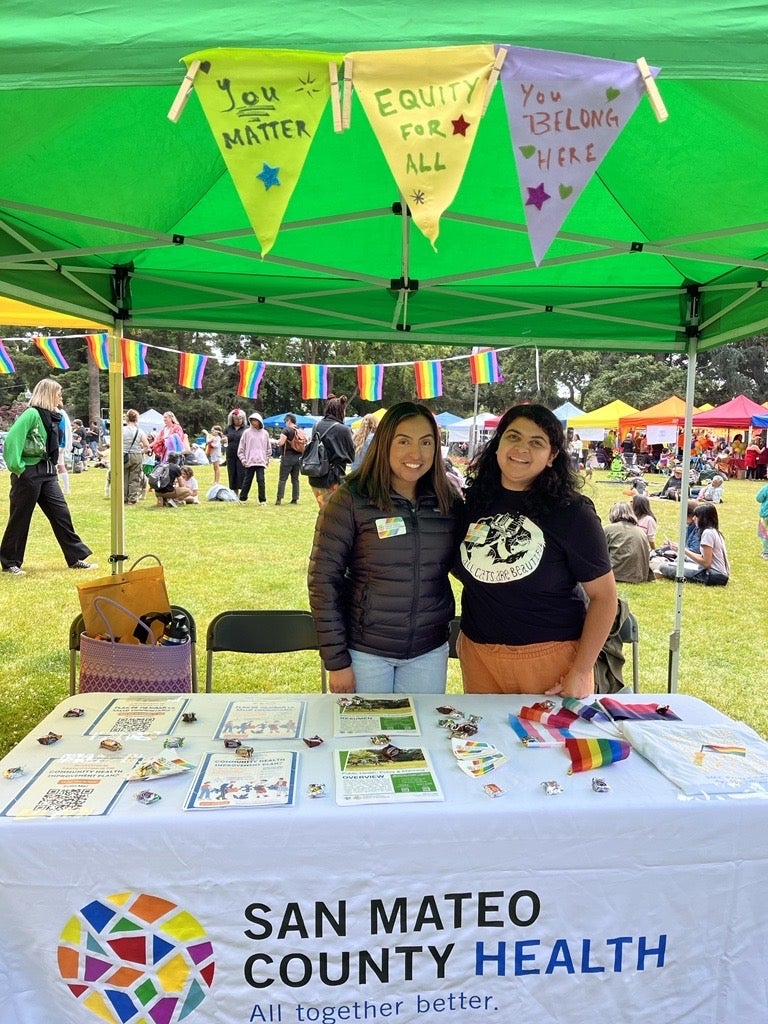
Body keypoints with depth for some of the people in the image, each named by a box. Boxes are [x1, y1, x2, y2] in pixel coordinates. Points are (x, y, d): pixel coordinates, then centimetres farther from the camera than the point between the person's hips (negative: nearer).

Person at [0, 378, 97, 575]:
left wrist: (53, 465, 13)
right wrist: (17, 467, -19)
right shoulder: (32, 414, -14)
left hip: (47, 473, 8)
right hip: (29, 473, -8)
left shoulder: (52, 416, 11)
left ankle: (77, 558, 11)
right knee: (20, 518, 3)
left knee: (61, 513, 6)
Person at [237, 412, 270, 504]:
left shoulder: (264, 433, 8)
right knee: (247, 481, 5)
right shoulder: (246, 432, 3)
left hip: (261, 461, 1)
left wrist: (267, 459, 12)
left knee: (261, 480, -5)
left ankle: (262, 500, 1)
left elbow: (268, 448, 16)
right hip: (249, 461, 0)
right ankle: (243, 498, 16)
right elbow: (241, 447, 5)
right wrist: (242, 459, -1)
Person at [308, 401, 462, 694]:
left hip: (430, 652, 3)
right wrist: (336, 660, -11)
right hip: (364, 651, -3)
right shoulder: (350, 499, -12)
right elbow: (322, 579, -11)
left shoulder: (449, 503, -1)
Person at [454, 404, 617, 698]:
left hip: (552, 656, -3)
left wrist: (580, 673, -13)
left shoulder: (572, 513, -11)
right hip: (478, 654, 4)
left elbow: (604, 596, -9)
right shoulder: (475, 501, 1)